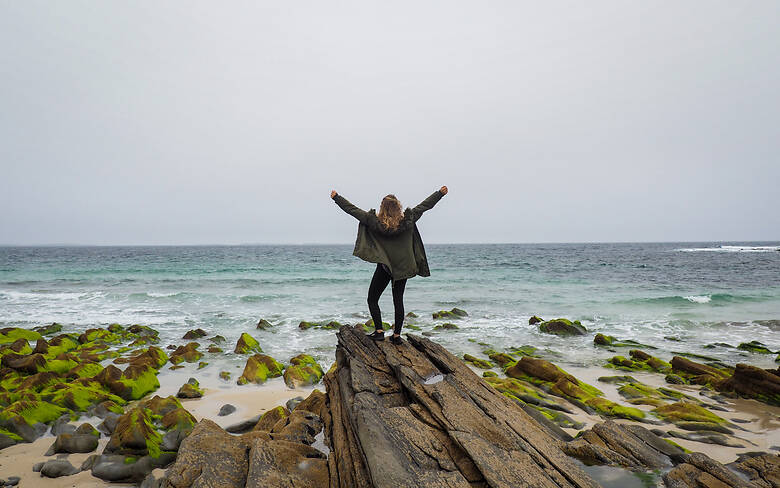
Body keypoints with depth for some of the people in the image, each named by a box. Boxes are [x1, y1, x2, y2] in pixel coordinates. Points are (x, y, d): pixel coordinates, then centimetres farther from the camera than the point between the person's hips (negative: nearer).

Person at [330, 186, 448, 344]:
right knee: (398, 300, 10)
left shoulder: (374, 221, -9)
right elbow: (425, 205, 5)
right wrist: (440, 193, 17)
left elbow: (352, 209, -3)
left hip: (384, 267, -2)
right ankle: (397, 335, 11)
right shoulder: (407, 220, -5)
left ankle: (379, 331, 0)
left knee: (372, 299, 10)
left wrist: (336, 197, 8)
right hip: (403, 266, 3)